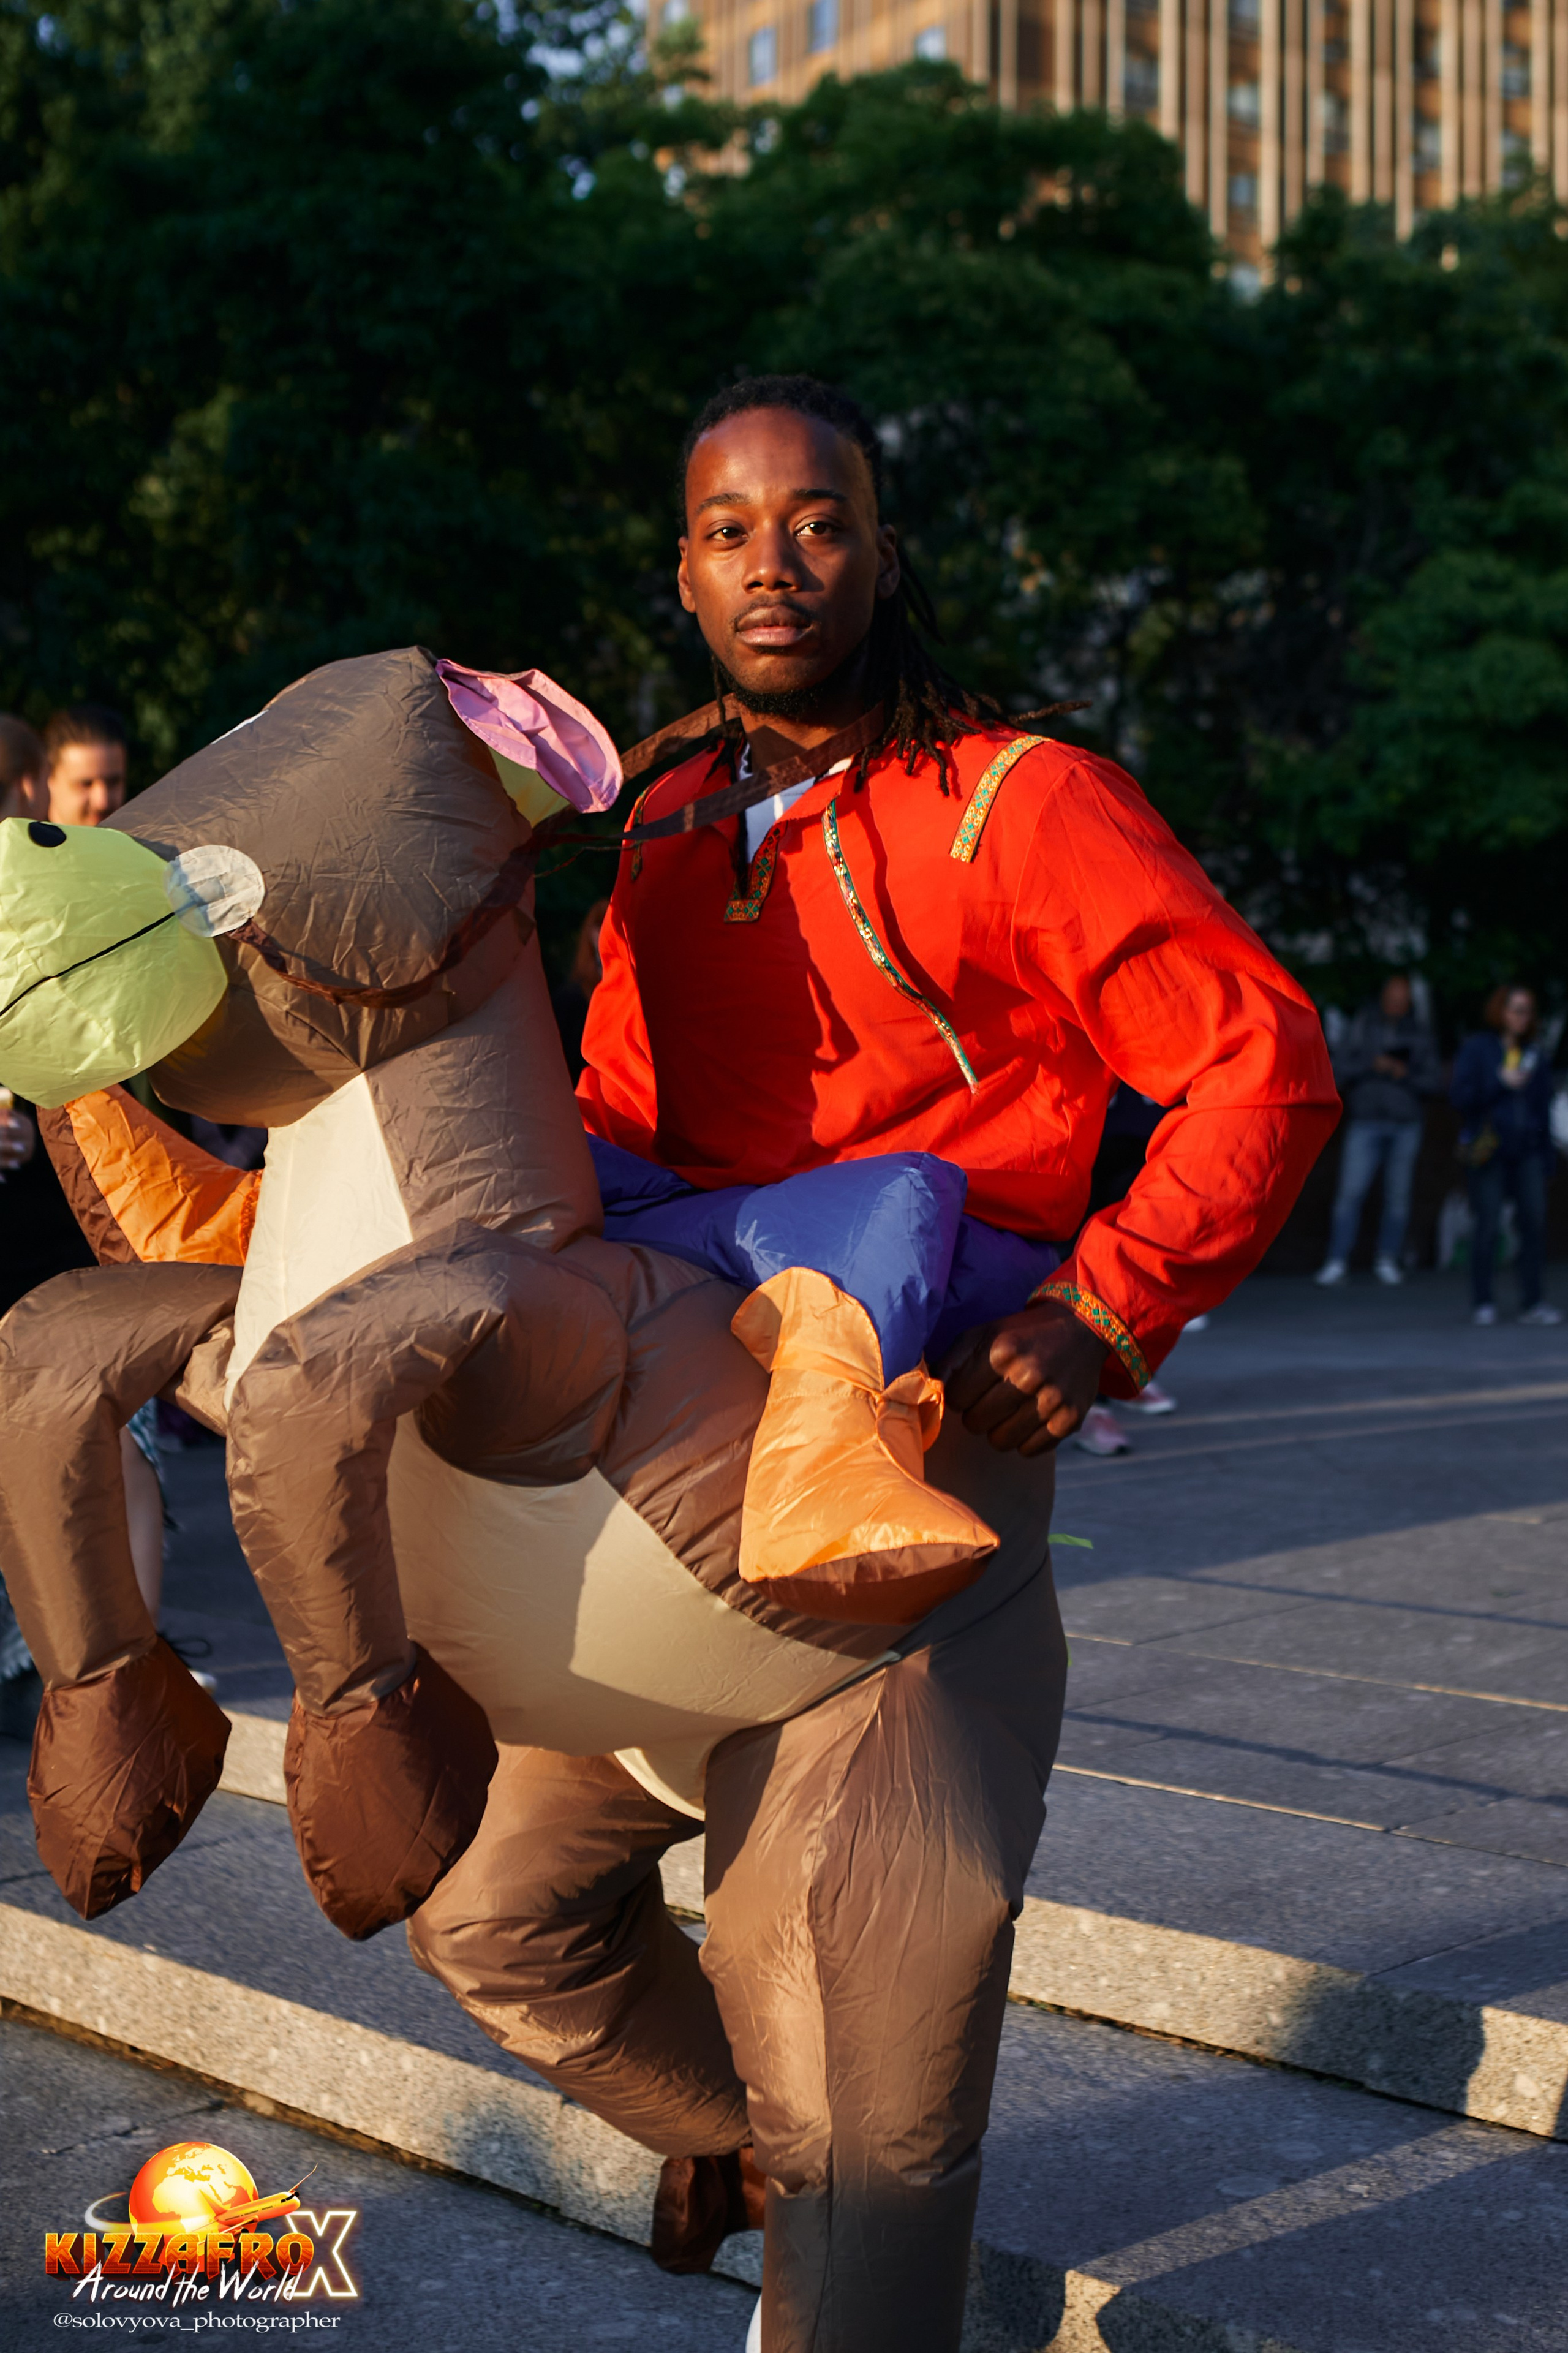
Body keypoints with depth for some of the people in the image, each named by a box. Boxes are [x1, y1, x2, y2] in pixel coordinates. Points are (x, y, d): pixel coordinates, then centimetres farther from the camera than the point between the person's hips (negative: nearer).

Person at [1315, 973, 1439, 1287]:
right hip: (1365, 1122, -1)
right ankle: (1337, 1262, -6)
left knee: (1398, 1195, 4)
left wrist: (1405, 1075, -13)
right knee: (1351, 1191, -9)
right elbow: (1340, 1070, 1)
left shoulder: (1421, 1031, 7)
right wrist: (1371, 1064, -13)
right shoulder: (1362, 1026, 5)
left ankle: (1388, 1260, 14)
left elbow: (1431, 1082, 5)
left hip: (1406, 1123, 1)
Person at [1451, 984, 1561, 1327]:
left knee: (1535, 1220, -6)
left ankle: (1531, 1303, 1)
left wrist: (1545, 1156, 10)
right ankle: (1482, 1303, 5)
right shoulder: (1476, 1050, 4)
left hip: (1527, 1150, 3)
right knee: (1488, 1225, -5)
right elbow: (1460, 1098, -4)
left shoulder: (1534, 1056, 15)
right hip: (1488, 1151, -3)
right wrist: (1501, 1083, -13)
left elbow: (1543, 1109, 16)